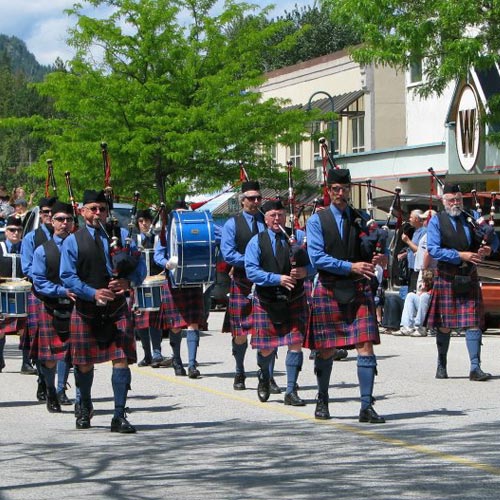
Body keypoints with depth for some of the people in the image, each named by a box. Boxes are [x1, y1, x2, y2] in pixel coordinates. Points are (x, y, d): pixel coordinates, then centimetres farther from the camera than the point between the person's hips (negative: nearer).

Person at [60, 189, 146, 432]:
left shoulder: (121, 235, 6)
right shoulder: (72, 241, 1)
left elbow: (140, 265, 5)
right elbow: (68, 276, -6)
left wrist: (128, 281, -17)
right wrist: (93, 293, -20)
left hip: (117, 308, 1)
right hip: (86, 310, -1)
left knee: (121, 360, -9)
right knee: (85, 363, 9)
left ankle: (119, 416, -4)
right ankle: (84, 406, 36)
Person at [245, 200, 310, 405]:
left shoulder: (298, 237, 3)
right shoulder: (257, 242, 1)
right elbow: (251, 271, -10)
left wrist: (305, 271, -22)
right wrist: (278, 279, -21)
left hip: (294, 301, 1)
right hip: (266, 302, -1)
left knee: (295, 343, -8)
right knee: (266, 348, 3)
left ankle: (291, 392, 0)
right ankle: (264, 378, 35)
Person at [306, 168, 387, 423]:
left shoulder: (361, 219, 12)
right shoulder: (317, 220, 2)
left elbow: (371, 250, 16)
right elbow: (317, 257, -9)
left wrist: (378, 258, -8)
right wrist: (350, 266, -16)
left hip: (359, 290, 2)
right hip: (329, 290, -2)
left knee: (366, 347, -8)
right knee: (326, 350, 7)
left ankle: (366, 407, -8)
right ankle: (322, 401, 26)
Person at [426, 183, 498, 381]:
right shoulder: (436, 221, -1)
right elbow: (434, 250, -13)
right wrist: (461, 256, -20)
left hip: (469, 279, 2)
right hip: (446, 278, -2)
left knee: (473, 323, -5)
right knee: (444, 325, 5)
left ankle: (475, 368, -7)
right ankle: (442, 365, 20)